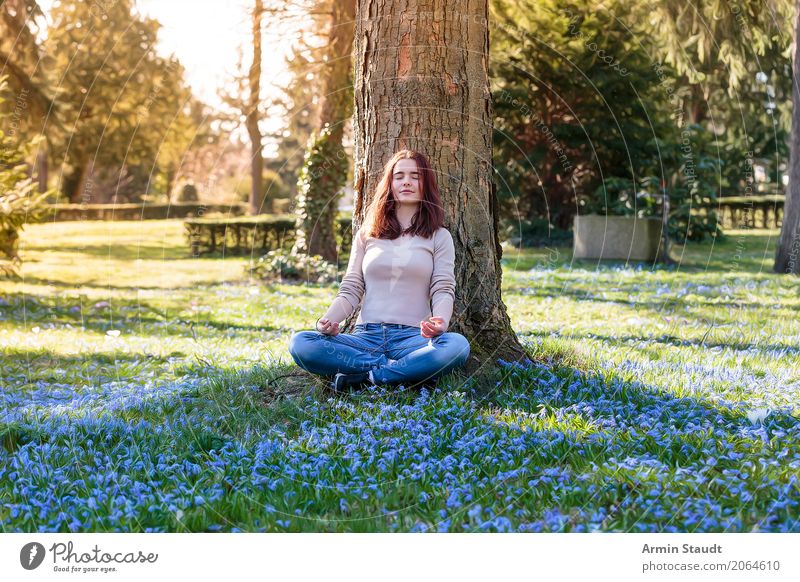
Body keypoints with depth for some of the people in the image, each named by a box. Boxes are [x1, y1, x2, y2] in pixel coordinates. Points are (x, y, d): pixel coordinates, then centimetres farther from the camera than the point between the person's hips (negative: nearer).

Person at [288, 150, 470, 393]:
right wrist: (329, 320, -11)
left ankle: (363, 376, -23)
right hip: (366, 336, 2)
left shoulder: (439, 237, 13)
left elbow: (443, 290, 1)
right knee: (300, 344, -26)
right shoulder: (366, 234, 18)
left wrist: (440, 323, -23)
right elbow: (350, 290, 11)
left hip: (412, 336, -2)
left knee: (457, 345, -36)